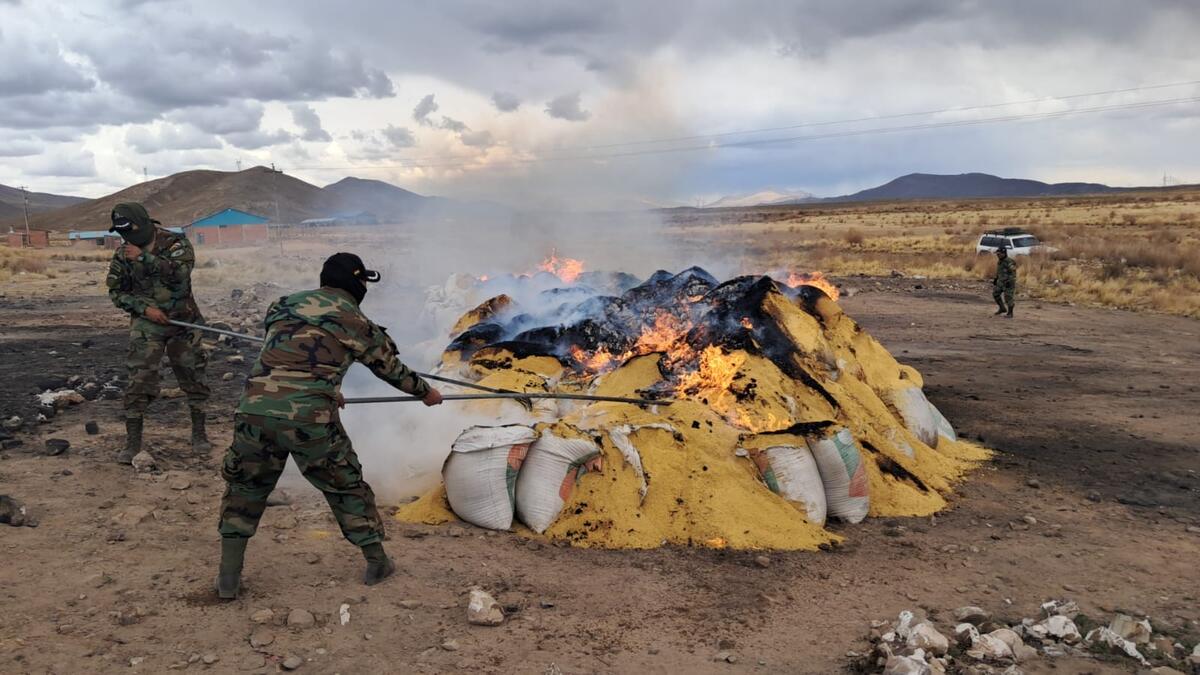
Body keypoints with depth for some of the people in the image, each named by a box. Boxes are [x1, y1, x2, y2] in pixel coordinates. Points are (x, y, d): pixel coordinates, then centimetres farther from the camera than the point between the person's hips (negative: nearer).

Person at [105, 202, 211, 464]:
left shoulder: (176, 243, -7)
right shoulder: (123, 254, 1)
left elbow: (181, 271, -24)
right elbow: (116, 292, 6)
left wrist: (143, 257, -25)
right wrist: (144, 308, -9)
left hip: (183, 322, 0)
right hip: (147, 325, 1)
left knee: (193, 378, 7)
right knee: (139, 382, -7)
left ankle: (199, 433, 23)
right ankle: (133, 443, 1)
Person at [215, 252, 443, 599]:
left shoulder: (285, 304, 19)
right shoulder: (356, 322, 8)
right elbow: (392, 370, 21)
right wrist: (426, 392, 40)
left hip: (255, 408, 3)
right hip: (309, 418, -3)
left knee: (244, 488, 23)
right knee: (346, 486, 16)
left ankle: (229, 577, 24)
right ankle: (377, 563, 27)